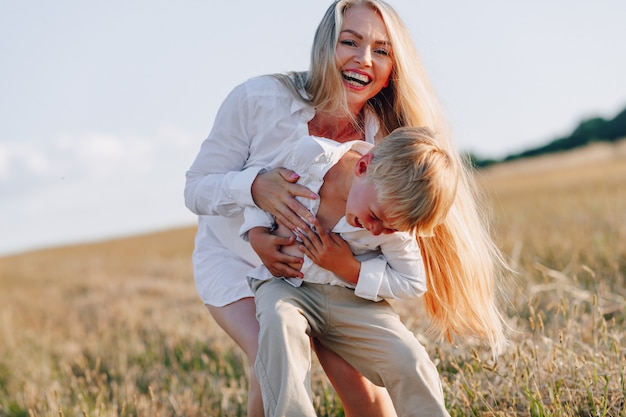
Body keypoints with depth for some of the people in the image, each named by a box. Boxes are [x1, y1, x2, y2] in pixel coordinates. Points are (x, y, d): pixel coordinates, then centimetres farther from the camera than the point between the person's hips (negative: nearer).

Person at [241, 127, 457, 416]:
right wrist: (258, 236, -17)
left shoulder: (390, 223, -16)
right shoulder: (311, 154, -21)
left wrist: (348, 268, -17)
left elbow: (413, 284, -5)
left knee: (410, 362, -17)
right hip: (286, 285, -1)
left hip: (351, 298, 1)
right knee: (279, 322, -37)